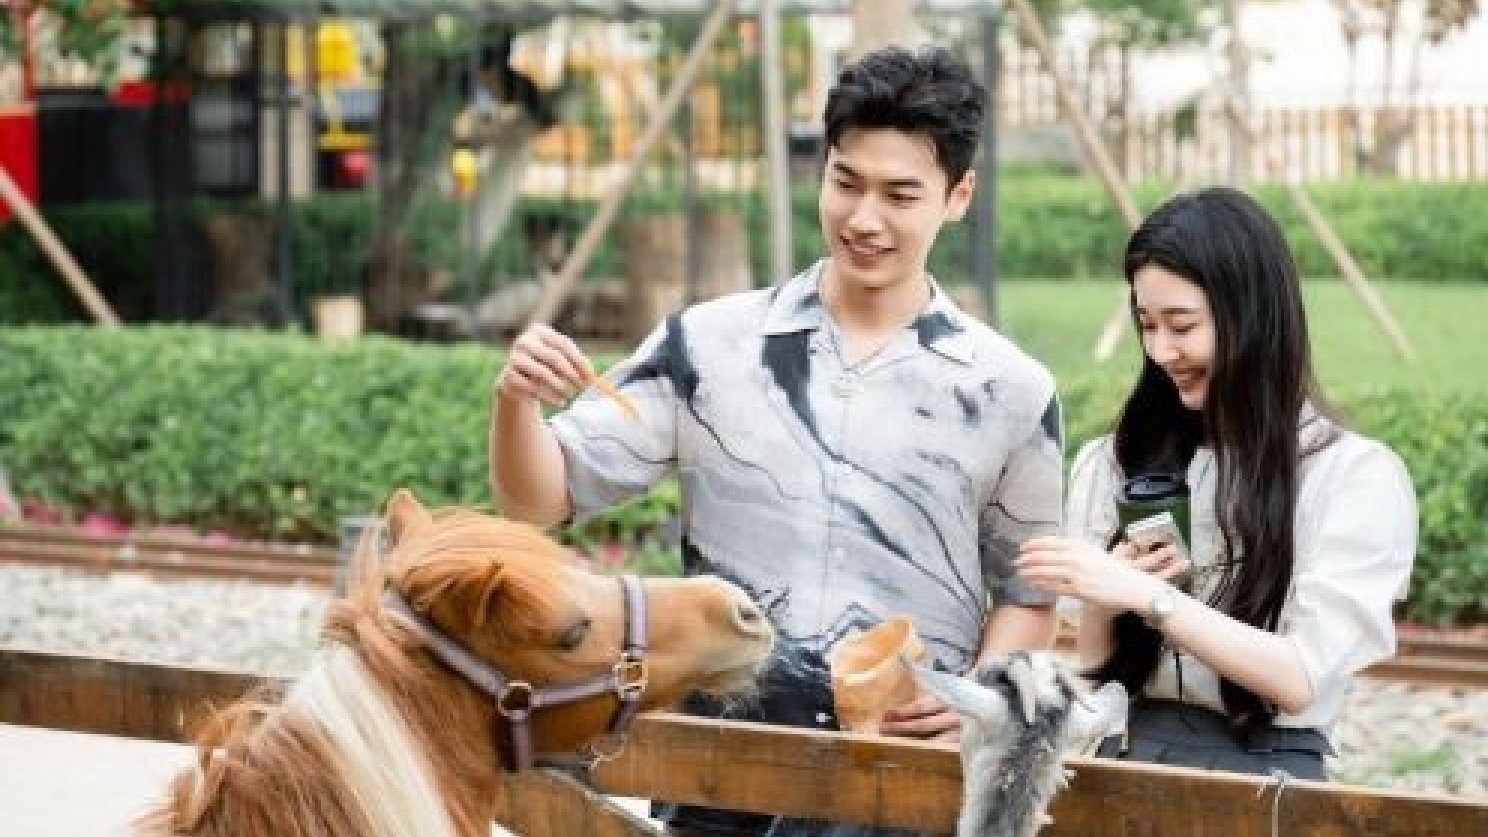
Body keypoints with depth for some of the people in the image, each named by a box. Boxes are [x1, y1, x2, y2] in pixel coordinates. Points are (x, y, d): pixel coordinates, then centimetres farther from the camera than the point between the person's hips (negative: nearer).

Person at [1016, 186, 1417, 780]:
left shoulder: (1358, 475, 0)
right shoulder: (1119, 464, 11)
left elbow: (1301, 678, -8)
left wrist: (1146, 596, -13)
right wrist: (1101, 607, -3)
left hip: (1265, 770, -3)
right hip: (1125, 757, 3)